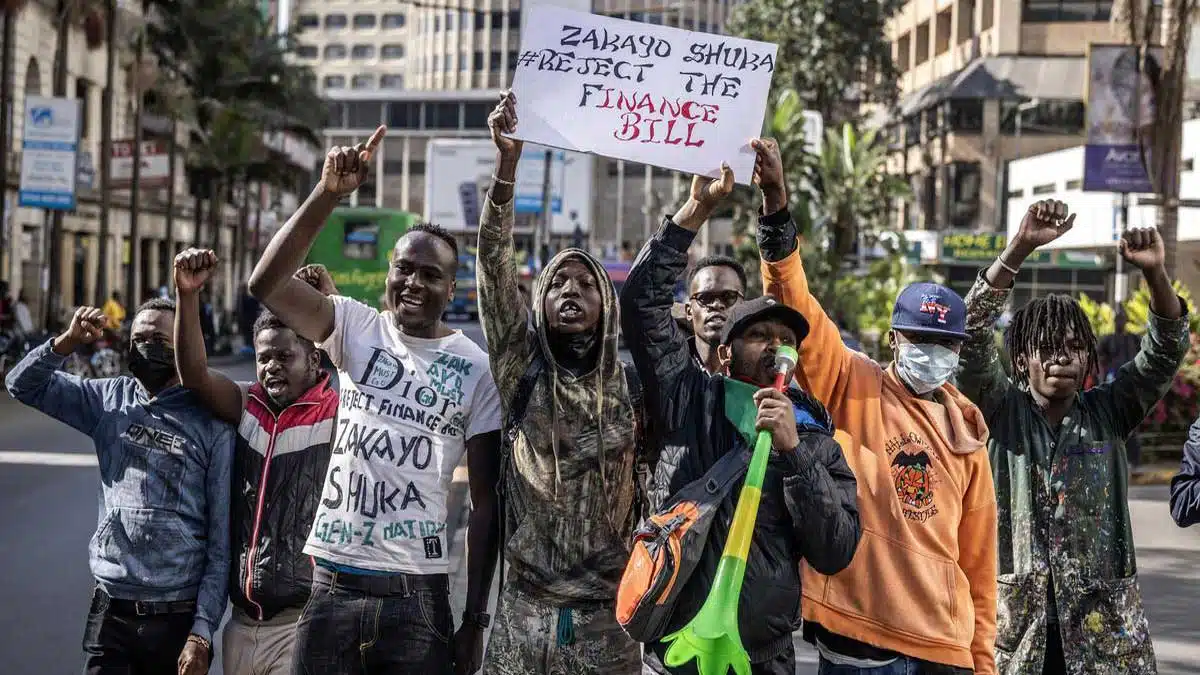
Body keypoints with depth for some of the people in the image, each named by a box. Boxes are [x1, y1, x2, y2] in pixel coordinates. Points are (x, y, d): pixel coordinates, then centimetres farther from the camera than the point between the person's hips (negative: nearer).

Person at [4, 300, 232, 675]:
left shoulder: (211, 425, -7)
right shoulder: (110, 399, 6)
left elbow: (221, 540, -7)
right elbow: (23, 385, 10)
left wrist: (202, 632, -11)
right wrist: (69, 341, -8)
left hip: (178, 618, -3)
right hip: (110, 613, 3)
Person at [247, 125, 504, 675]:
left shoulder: (476, 369, 1)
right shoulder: (355, 327, 4)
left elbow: (487, 503, 1)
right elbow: (265, 283, -13)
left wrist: (476, 618, -3)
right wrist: (330, 192, -21)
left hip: (417, 594, -1)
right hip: (333, 585, 1)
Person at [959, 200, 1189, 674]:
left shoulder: (1108, 412, 6)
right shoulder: (1001, 411, 1)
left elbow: (1166, 351, -4)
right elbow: (973, 329, -12)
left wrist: (1154, 273, -21)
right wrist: (1020, 247, -21)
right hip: (1016, 617, -1)